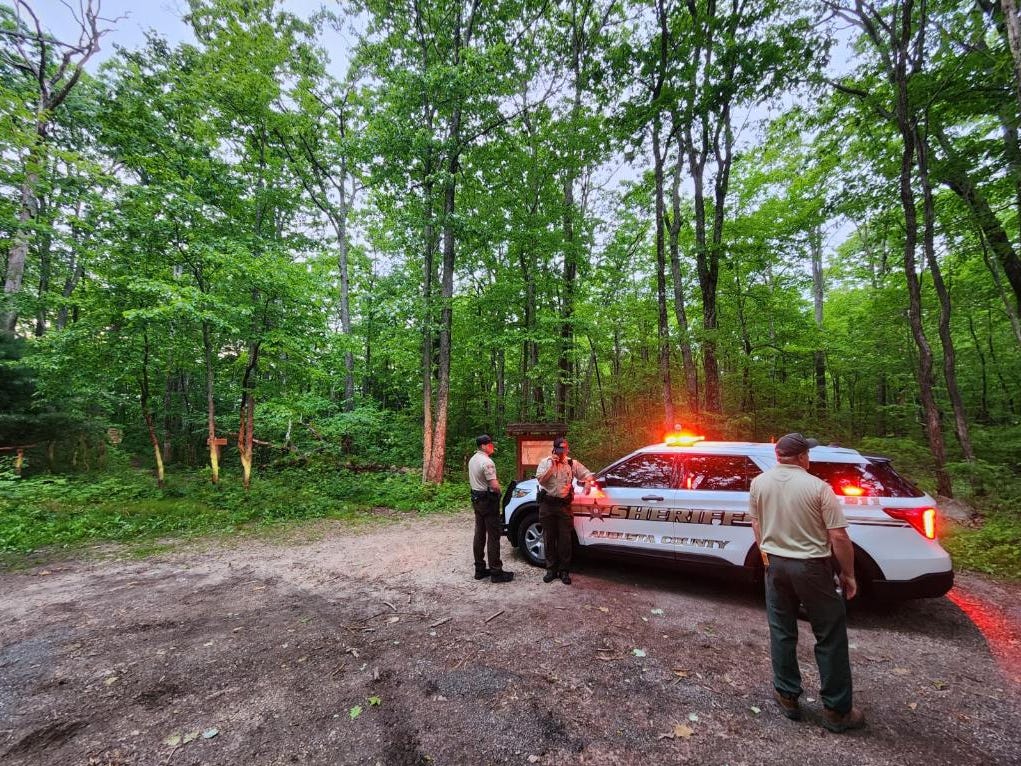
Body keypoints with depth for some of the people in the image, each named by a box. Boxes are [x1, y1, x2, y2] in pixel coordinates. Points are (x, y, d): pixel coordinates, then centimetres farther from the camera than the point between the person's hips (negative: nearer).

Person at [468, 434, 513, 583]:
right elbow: (494, 485, -24)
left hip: (476, 499, 9)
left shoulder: (472, 459, 10)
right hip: (488, 500, -9)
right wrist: (497, 490, -4)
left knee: (479, 535, 13)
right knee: (493, 536, -3)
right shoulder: (487, 462, -20)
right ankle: (496, 572, 2)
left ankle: (479, 569, 21)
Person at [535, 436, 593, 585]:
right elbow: (541, 479, -10)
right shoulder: (545, 462, 3)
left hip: (564, 504, 0)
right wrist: (552, 464, -14)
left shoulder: (572, 464, 6)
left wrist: (588, 482, -10)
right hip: (547, 504, 0)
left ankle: (564, 571, 14)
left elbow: (587, 474, 12)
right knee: (549, 538, 7)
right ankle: (551, 569, 19)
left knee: (565, 538, 1)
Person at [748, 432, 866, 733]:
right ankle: (837, 710, 22)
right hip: (812, 567, -3)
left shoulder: (759, 483, -3)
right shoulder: (817, 487, -15)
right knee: (830, 637, 12)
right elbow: (839, 536, -14)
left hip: (775, 564, 4)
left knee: (782, 632, 16)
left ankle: (787, 697, 27)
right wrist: (848, 575, -1)